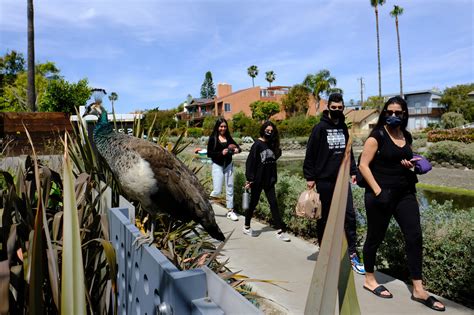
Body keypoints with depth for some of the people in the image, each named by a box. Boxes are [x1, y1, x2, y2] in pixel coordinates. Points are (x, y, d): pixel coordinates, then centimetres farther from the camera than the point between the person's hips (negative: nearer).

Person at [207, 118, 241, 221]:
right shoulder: (213, 138, -6)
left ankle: (230, 211, 18)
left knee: (230, 189, 7)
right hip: (217, 166, -4)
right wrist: (221, 153, -22)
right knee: (217, 190, -8)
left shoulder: (228, 137, 5)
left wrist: (237, 150, -11)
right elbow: (209, 154, -10)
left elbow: (237, 146, 12)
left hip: (228, 165, 4)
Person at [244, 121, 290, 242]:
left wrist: (273, 177, 6)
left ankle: (280, 230, 6)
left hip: (269, 180, 5)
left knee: (273, 203, 3)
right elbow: (250, 162, -14)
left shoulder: (272, 144, 5)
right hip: (257, 180, -5)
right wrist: (249, 179, -17)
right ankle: (246, 227, 27)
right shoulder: (257, 144, -11)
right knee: (253, 203, 8)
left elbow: (274, 159, 11)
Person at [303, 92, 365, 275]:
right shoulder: (320, 128, -7)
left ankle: (352, 254, 7)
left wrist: (353, 171, 12)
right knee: (324, 218, 6)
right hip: (324, 180, -5)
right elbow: (310, 154, -8)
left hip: (342, 179, 5)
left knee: (349, 215, -1)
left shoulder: (343, 128, 11)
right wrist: (309, 177, -10)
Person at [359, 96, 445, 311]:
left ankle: (418, 290, 13)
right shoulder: (377, 136, -9)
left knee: (414, 237, 2)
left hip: (405, 193, 6)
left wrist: (411, 165, 1)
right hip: (381, 194, -6)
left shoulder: (406, 137, 10)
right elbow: (363, 166, -13)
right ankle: (369, 280, 26)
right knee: (375, 237, 6)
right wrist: (378, 191, -20)